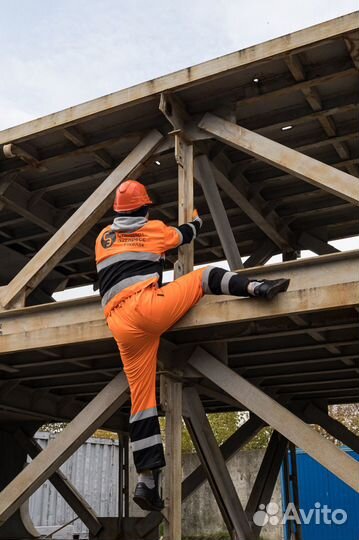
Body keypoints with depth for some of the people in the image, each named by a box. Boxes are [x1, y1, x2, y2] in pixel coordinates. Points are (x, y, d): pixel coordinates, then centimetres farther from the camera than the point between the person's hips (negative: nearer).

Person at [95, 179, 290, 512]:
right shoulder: (154, 229, 15)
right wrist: (196, 218, 56)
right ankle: (257, 287, -13)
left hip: (121, 325, 3)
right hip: (148, 306, -3)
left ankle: (146, 480, 0)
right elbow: (187, 234, 34)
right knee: (205, 276, 14)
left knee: (141, 396, 3)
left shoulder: (103, 238, 23)